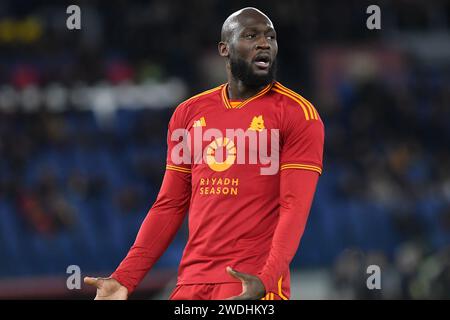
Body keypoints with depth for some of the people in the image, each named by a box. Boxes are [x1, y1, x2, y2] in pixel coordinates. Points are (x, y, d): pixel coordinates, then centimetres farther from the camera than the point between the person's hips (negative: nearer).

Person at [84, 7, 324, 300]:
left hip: (253, 286, -4)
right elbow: (170, 206, 14)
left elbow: (296, 208, -10)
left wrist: (266, 281, -24)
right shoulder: (189, 114, 11)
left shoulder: (298, 114, -3)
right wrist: (125, 279, 6)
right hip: (192, 283, 4)